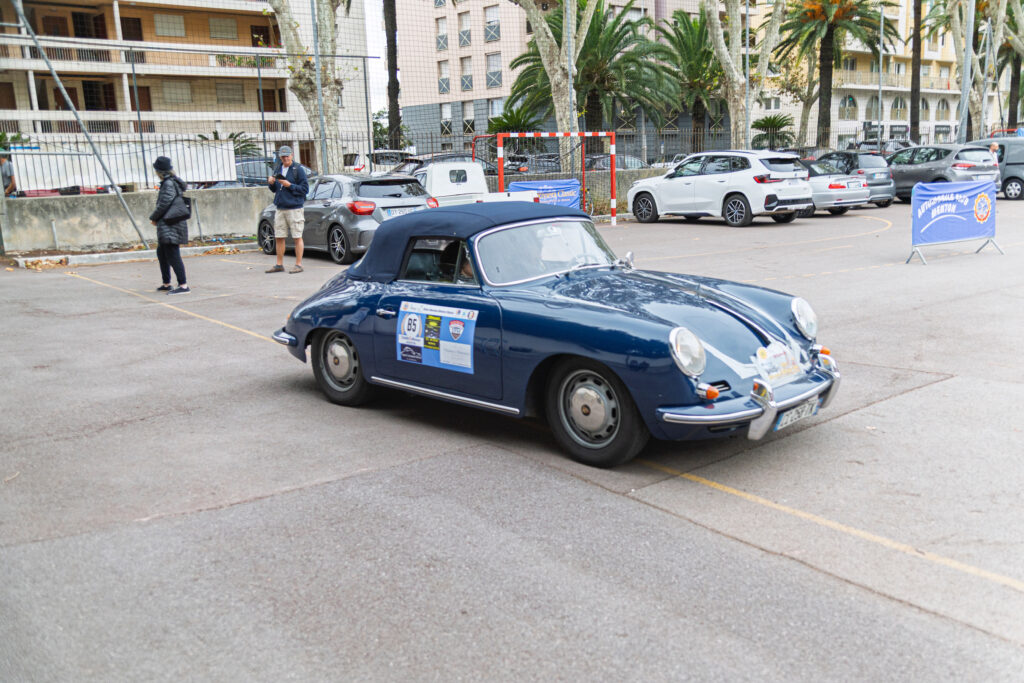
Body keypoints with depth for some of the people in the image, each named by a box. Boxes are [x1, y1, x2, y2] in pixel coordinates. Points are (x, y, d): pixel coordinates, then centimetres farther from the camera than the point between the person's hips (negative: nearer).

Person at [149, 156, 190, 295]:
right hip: (167, 226, 11)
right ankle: (166, 284, 28)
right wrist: (157, 218, 17)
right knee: (161, 253, 20)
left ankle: (183, 285, -15)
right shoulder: (174, 182, 15)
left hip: (170, 226, -11)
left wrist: (153, 218, -4)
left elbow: (164, 204, -19)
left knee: (173, 256, -12)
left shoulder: (169, 184, -15)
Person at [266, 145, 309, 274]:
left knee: (297, 237, -2)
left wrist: (289, 185, -17)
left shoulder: (298, 169, -5)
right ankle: (279, 265, 15)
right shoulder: (278, 169, 15)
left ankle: (298, 265, 3)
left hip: (294, 208, -6)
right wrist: (271, 183, 0)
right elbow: (274, 190, 21)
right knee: (279, 238, 8)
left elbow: (305, 189, -9)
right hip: (279, 209, 6)